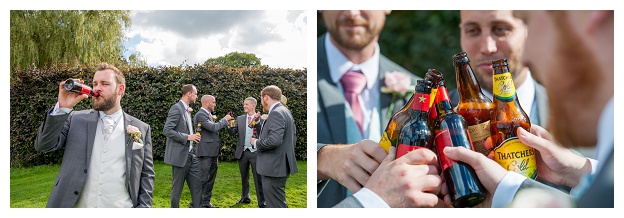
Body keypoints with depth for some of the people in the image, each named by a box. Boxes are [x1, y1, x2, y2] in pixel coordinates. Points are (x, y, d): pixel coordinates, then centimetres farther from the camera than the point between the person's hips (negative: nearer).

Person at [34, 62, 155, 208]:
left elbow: (147, 174, 2)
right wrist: (62, 108, -17)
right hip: (77, 205, 1)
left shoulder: (142, 129, 1)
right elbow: (43, 145, -6)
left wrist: (143, 206, -8)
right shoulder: (76, 119, 3)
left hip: (121, 206, -1)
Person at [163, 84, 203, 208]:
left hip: (191, 154, 9)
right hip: (180, 154, -8)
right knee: (177, 187, 4)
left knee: (197, 183, 7)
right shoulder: (176, 108, -13)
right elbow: (167, 130, -20)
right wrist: (187, 137, -21)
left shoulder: (187, 110, 15)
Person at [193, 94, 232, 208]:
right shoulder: (200, 114, -14)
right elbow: (213, 127, -22)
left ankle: (206, 202, 25)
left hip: (213, 152, 10)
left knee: (211, 179, 15)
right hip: (206, 152, -10)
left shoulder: (209, 114, 15)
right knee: (203, 179, -5)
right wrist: (225, 119, -10)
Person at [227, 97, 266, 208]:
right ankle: (245, 198, 31)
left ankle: (262, 202, 4)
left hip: (255, 152, -4)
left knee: (258, 178, -3)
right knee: (244, 177, 16)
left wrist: (257, 121, -25)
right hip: (242, 152, 4)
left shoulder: (261, 118, -2)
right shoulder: (240, 118, 8)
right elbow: (232, 132, 2)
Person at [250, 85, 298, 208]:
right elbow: (293, 137, 19)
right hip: (281, 164, 11)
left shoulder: (276, 113, -18)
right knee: (277, 202, 19)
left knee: (276, 204, -3)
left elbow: (274, 140, -28)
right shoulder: (285, 111, 14)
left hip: (274, 167, -11)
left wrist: (256, 143, -13)